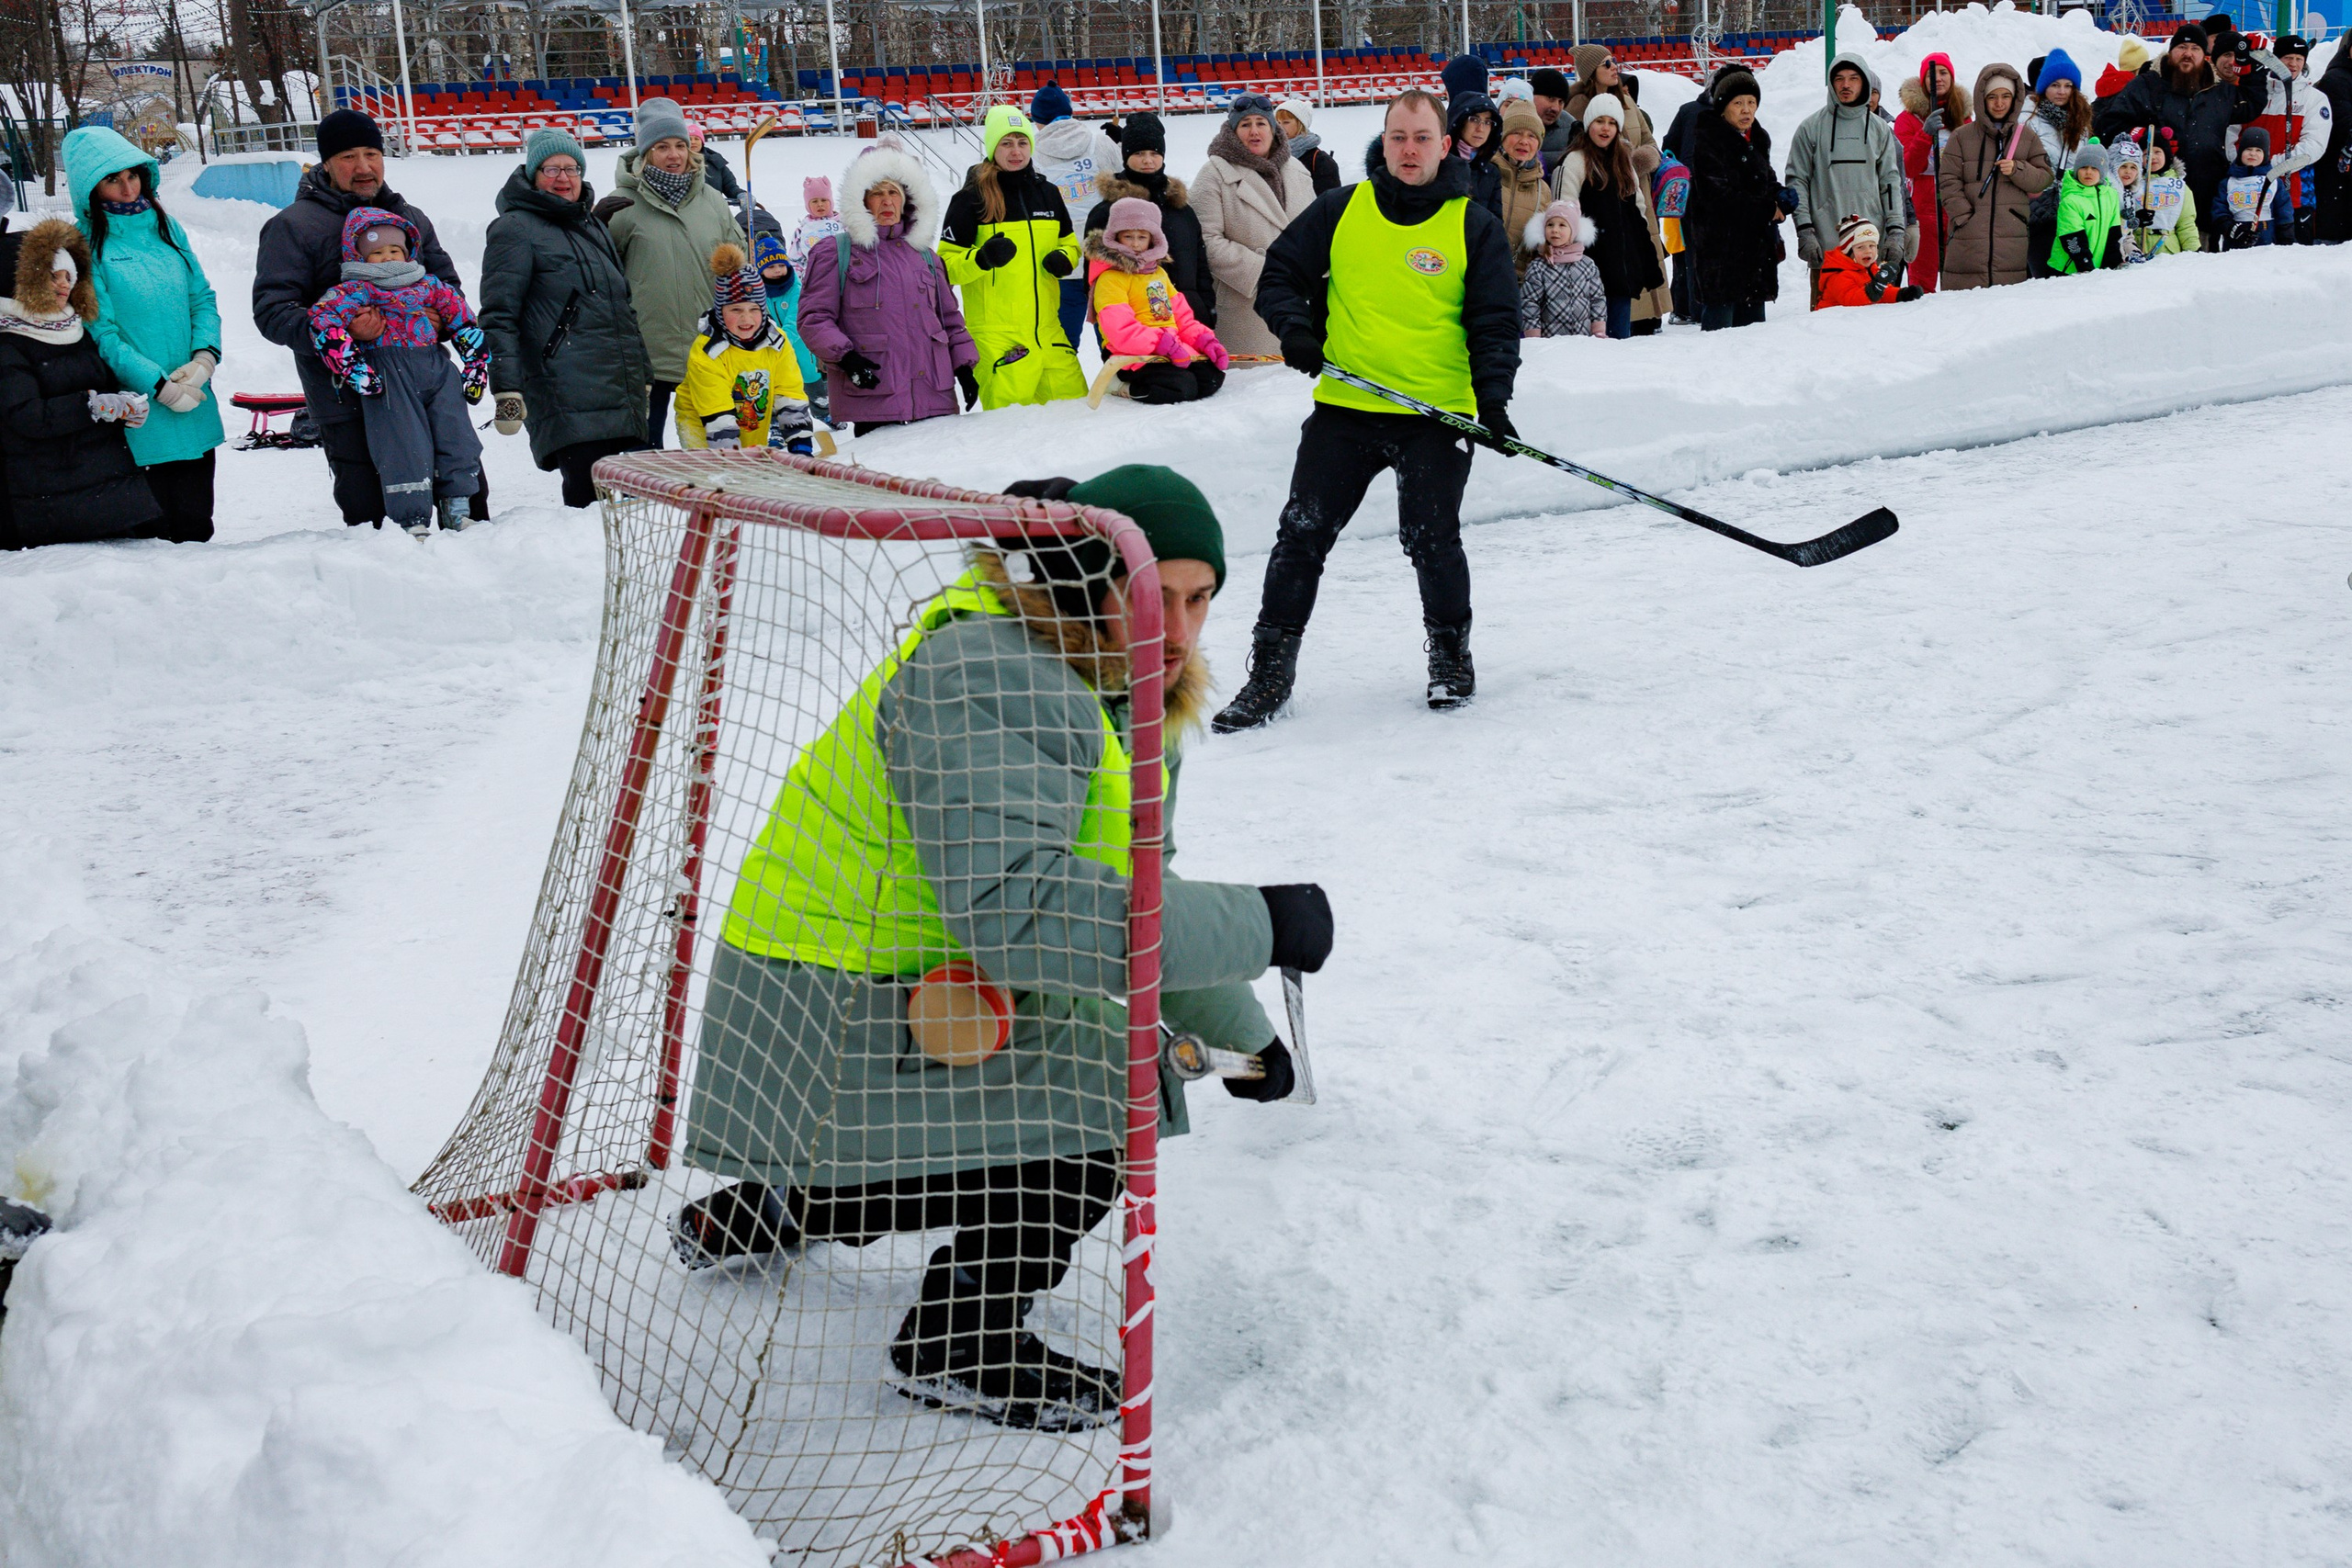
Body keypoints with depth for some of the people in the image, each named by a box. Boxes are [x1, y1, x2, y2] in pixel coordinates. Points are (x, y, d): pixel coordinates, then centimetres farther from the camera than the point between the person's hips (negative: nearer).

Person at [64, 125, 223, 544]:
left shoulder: (165, 226, 11)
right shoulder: (85, 243, -6)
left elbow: (202, 297, 11)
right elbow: (101, 332, -10)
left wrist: (204, 357, -7)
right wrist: (159, 386, -15)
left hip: (194, 405, 5)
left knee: (196, 525, 12)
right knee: (154, 534, -3)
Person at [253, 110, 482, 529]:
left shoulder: (411, 219, 17)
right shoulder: (293, 226, 0)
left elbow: (447, 279, 23)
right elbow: (272, 310, -8)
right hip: (347, 397, -4)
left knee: (468, 493, 5)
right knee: (368, 513, -3)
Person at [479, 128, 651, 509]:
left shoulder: (594, 228, 24)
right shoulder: (516, 229, 1)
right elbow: (498, 317, -6)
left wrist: (643, 376, 28)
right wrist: (505, 389, -15)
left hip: (623, 401, 8)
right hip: (568, 403, -8)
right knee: (589, 499, -17)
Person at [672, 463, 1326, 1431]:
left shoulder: (1119, 697, 7)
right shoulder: (987, 680, -27)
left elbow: (1131, 894, 20)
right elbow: (1014, 907, -38)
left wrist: (1237, 1028, 23)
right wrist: (1256, 926, -34)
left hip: (932, 994, 10)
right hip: (839, 1016, -10)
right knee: (1110, 1098, -16)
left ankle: (766, 1213, 35)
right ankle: (953, 1347, 1)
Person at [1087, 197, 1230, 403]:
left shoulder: (1159, 272, 22)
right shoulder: (1110, 278, -7)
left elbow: (1181, 314, 22)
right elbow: (1119, 330, -19)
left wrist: (1204, 340, 3)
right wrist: (1163, 344, -25)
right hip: (1136, 355, -9)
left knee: (1212, 378, -9)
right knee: (1182, 387, -29)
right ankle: (1125, 389, -6)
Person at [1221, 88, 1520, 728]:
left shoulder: (1475, 226, 3)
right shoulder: (1338, 211, 6)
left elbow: (1495, 322, 2)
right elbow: (1280, 275, 13)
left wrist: (1493, 398, -12)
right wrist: (1294, 329, -7)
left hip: (1437, 414, -2)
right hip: (1343, 409, 2)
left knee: (1431, 538, -7)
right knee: (1300, 536, -1)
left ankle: (1450, 652, 19)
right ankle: (1271, 671, 9)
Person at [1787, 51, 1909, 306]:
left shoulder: (1879, 129, 13)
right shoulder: (1812, 128, 5)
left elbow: (1891, 182, 14)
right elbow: (1796, 181, 2)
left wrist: (1895, 231, 4)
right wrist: (1804, 231, -8)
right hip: (1825, 245, -2)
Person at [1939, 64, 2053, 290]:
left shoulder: (2027, 138, 14)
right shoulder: (1962, 137, 6)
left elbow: (2044, 178, 11)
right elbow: (1948, 181, 1)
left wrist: (2018, 170, -9)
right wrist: (1964, 217, -10)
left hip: (2012, 239, 2)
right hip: (1969, 240, -2)